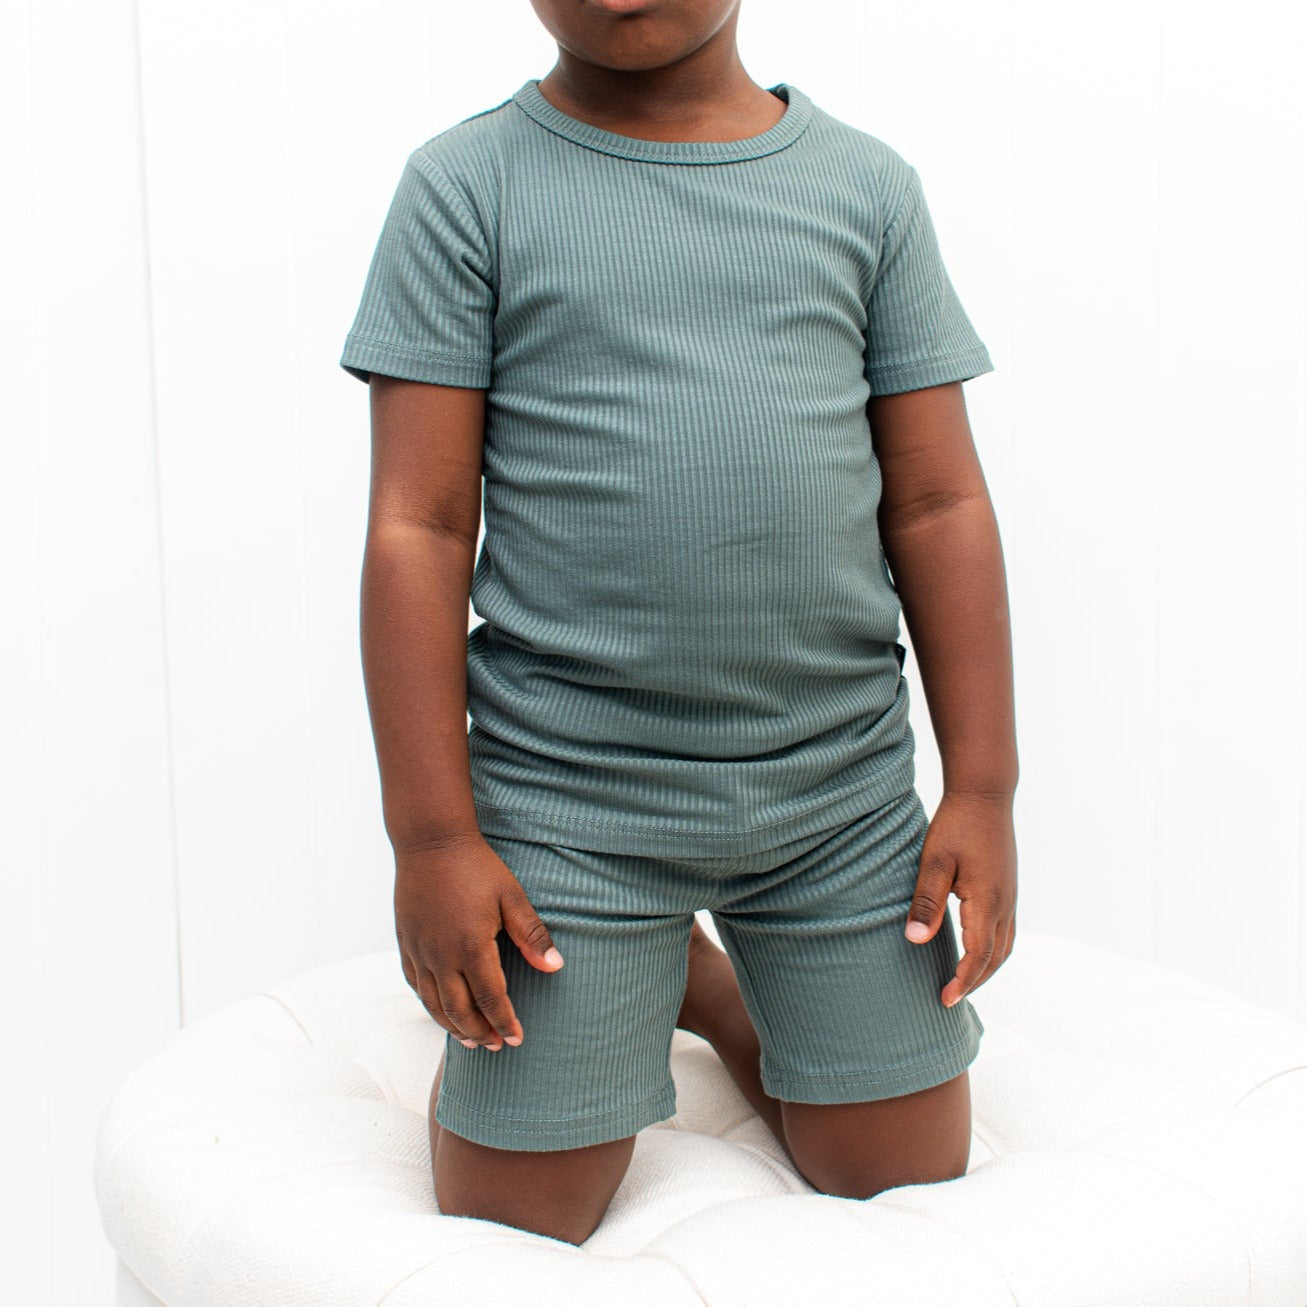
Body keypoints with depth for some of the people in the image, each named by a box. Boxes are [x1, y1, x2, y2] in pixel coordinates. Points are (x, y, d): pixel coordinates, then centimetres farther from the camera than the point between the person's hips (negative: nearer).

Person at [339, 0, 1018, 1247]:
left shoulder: (867, 186, 5)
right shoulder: (467, 187, -2)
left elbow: (939, 504, 6)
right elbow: (417, 526, -5)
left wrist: (983, 786, 1)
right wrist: (432, 834, -9)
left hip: (843, 786, 3)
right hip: (571, 798, -2)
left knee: (912, 1183, 9)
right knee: (510, 1229, 4)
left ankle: (706, 984, 32)